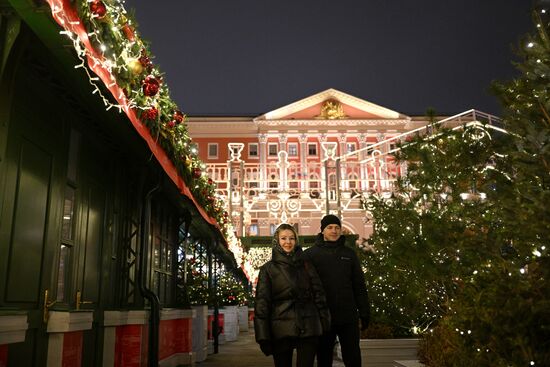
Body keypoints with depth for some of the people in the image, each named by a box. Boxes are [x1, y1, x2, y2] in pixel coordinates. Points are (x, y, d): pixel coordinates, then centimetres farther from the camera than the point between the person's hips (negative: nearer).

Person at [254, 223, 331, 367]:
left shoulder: (306, 265, 10)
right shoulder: (268, 269, 3)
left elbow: (319, 295, 10)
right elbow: (262, 303, -1)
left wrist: (325, 326, 5)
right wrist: (263, 337, -7)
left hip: (308, 329, 1)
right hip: (281, 331, -1)